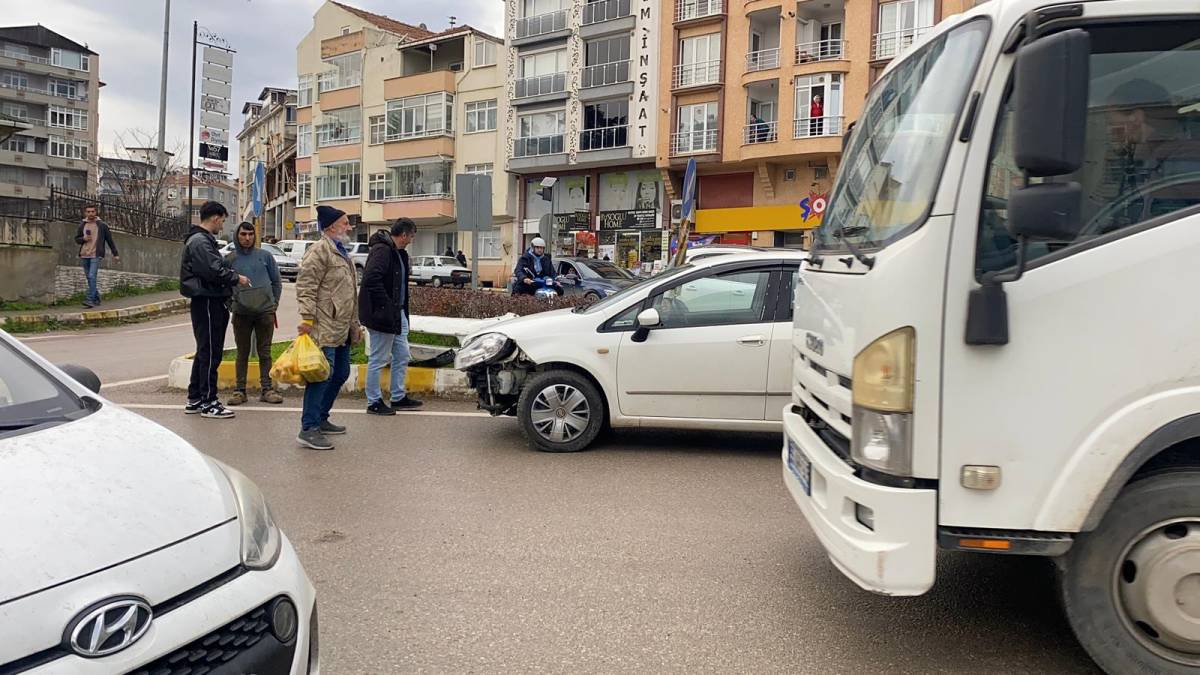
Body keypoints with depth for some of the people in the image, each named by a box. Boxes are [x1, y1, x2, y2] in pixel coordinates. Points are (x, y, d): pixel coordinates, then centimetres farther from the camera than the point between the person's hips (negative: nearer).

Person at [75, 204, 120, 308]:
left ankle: (90, 300, -21)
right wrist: (83, 239, -7)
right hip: (84, 255, 4)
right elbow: (76, 239, 16)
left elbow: (109, 240, 6)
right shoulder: (82, 225, 9)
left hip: (96, 255, -4)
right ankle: (96, 298, 20)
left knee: (92, 277, -17)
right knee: (89, 278, 9)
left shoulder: (102, 225, 1)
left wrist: (115, 254, 5)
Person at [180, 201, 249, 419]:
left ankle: (195, 399, 24)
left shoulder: (204, 240, 20)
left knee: (205, 352, 16)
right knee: (210, 352, -6)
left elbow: (218, 266, 21)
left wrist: (232, 275, 8)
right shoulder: (200, 241, -14)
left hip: (210, 302, 11)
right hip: (207, 302, -11)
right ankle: (208, 402, 0)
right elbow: (213, 270, -23)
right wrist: (236, 278, -11)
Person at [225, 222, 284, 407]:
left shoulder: (265, 256, 6)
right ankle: (240, 390, 10)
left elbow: (277, 282, 11)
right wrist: (230, 305, 1)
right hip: (241, 313, 0)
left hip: (265, 311, 0)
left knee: (265, 353, 4)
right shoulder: (229, 259, 5)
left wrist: (274, 303, 5)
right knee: (242, 353, 6)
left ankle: (267, 389, 9)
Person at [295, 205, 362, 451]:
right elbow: (305, 286, -17)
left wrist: (355, 323, 26)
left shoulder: (342, 253, 22)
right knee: (323, 375, -11)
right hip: (325, 328, -10)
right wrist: (307, 319, -22)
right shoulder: (319, 251, -10)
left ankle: (321, 419, 28)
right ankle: (308, 429, -7)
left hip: (342, 329, 10)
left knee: (340, 374, 16)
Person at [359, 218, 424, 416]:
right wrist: (386, 306, -25)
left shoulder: (399, 253, 15)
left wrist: (401, 309, 9)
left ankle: (398, 398, 27)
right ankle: (374, 403, 11)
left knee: (402, 356, 16)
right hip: (382, 315, -10)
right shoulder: (381, 250, -17)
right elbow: (371, 279, -28)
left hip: (397, 314, 10)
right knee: (378, 359, 0)